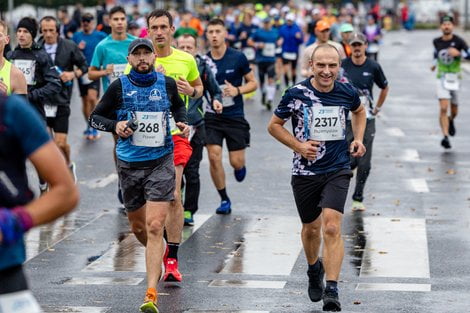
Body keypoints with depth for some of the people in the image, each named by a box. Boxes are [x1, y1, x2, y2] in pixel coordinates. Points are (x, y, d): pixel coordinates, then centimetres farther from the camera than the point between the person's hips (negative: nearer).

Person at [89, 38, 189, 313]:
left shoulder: (167, 84, 2)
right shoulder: (119, 87, -2)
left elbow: (179, 106, 23)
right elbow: (96, 117, 6)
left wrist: (183, 122, 3)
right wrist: (115, 125, -13)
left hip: (161, 163, -2)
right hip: (129, 164, 2)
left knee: (155, 227, -13)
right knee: (138, 227, 14)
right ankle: (158, 255, 49)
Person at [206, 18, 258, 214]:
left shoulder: (238, 58, -6)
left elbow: (253, 83, 1)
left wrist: (237, 90, -16)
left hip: (235, 116, -1)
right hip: (212, 117, 1)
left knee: (236, 162, -3)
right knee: (214, 157, -11)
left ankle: (240, 166, 37)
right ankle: (224, 199, 5)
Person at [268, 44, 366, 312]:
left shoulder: (347, 93, -3)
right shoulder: (296, 94, -11)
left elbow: (359, 111, 21)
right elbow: (274, 125, 1)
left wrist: (358, 139, 7)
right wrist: (298, 146, -12)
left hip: (338, 171, 0)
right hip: (305, 171, 0)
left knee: (332, 228, -16)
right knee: (311, 228, 15)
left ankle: (331, 290, -15)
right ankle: (314, 269, 46)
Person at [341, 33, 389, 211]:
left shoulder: (373, 67, 1)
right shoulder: (342, 66, -2)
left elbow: (384, 87, 16)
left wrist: (377, 108, 12)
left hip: (367, 120, 1)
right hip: (346, 120, -1)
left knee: (364, 164, 0)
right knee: (349, 161, -10)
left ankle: (358, 198, 12)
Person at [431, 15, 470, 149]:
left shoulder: (459, 41, -11)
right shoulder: (436, 41, 1)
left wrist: (459, 53, -32)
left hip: (455, 79, -1)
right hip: (442, 78, 1)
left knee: (454, 111, 14)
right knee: (443, 108, -16)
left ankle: (451, 121, 50)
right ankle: (445, 137, -16)